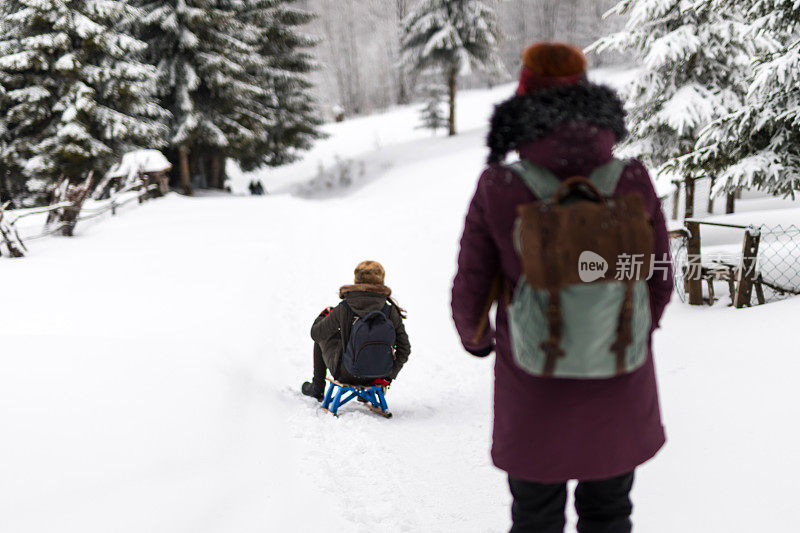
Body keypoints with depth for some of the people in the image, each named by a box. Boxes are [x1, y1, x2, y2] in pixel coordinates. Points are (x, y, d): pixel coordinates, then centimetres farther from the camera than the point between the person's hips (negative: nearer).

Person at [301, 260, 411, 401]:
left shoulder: (343, 309, -19)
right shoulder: (391, 311, -15)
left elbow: (316, 333, -4)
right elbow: (404, 349, -10)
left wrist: (323, 315, 16)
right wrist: (389, 375, 2)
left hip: (344, 373, -2)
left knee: (322, 336, 25)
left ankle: (317, 387, 38)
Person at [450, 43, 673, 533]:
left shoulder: (497, 191, -19)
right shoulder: (634, 183, -15)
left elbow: (471, 296, -10)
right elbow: (658, 283, -3)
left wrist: (475, 338, 14)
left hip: (536, 393, -1)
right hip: (618, 387, 1)